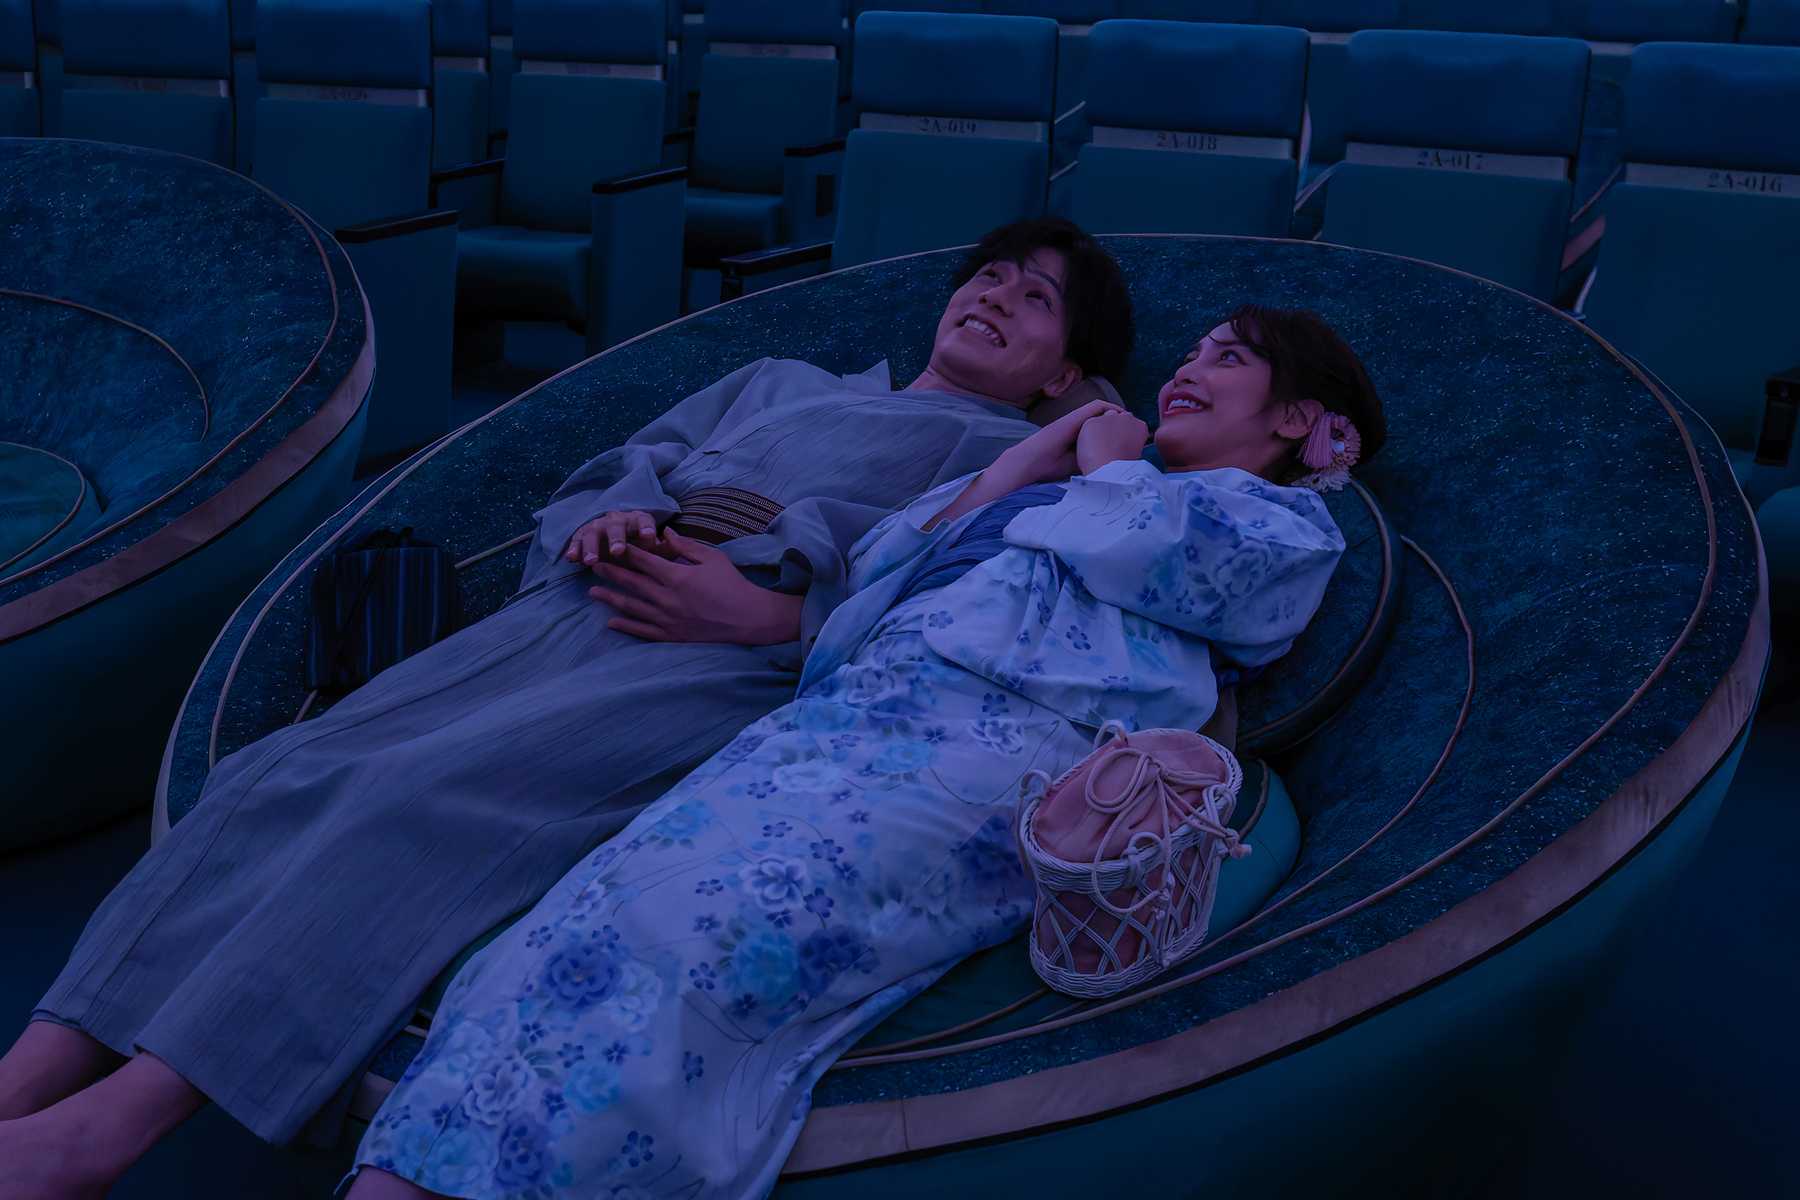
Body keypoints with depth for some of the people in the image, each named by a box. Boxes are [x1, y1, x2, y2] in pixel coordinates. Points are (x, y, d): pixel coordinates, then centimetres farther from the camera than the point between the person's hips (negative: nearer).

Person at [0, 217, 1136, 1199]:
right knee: (278, 773, -17)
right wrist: (603, 521, 3)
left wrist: (764, 610, -15)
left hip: (730, 668, -5)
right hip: (570, 615, 6)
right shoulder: (776, 383, 35)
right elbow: (599, 482, 29)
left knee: (423, 796, -30)